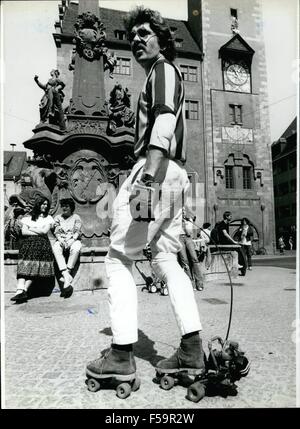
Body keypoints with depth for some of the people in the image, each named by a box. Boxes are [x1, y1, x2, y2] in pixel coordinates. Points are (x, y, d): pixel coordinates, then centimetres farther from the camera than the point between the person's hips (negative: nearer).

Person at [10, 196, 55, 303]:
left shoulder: (48, 218, 18)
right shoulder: (28, 218, 18)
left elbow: (45, 231, 2)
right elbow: (24, 232, 4)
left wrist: (31, 228, 6)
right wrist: (38, 233, -2)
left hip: (42, 243, -1)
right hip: (28, 243, 1)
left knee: (34, 267, -21)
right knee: (24, 265, -21)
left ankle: (23, 290, -28)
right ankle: (20, 290, -33)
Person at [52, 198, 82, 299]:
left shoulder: (76, 217, 13)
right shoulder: (57, 218, 19)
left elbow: (78, 232, 1)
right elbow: (56, 232, 6)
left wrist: (71, 240, -17)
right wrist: (60, 240, -14)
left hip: (73, 240, -1)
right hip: (61, 240, 1)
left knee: (76, 249, -38)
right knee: (56, 248, -35)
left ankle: (67, 273, -37)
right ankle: (67, 277, -44)